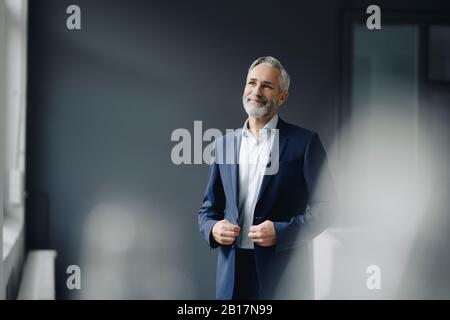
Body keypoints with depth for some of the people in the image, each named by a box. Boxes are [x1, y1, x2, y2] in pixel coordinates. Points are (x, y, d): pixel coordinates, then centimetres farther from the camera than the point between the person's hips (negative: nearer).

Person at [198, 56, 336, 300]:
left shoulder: (305, 142, -2)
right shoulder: (224, 144, 11)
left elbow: (323, 208, -3)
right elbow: (208, 209, 16)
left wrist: (281, 232, -16)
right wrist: (213, 229, -6)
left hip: (283, 275, -3)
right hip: (232, 273, 4)